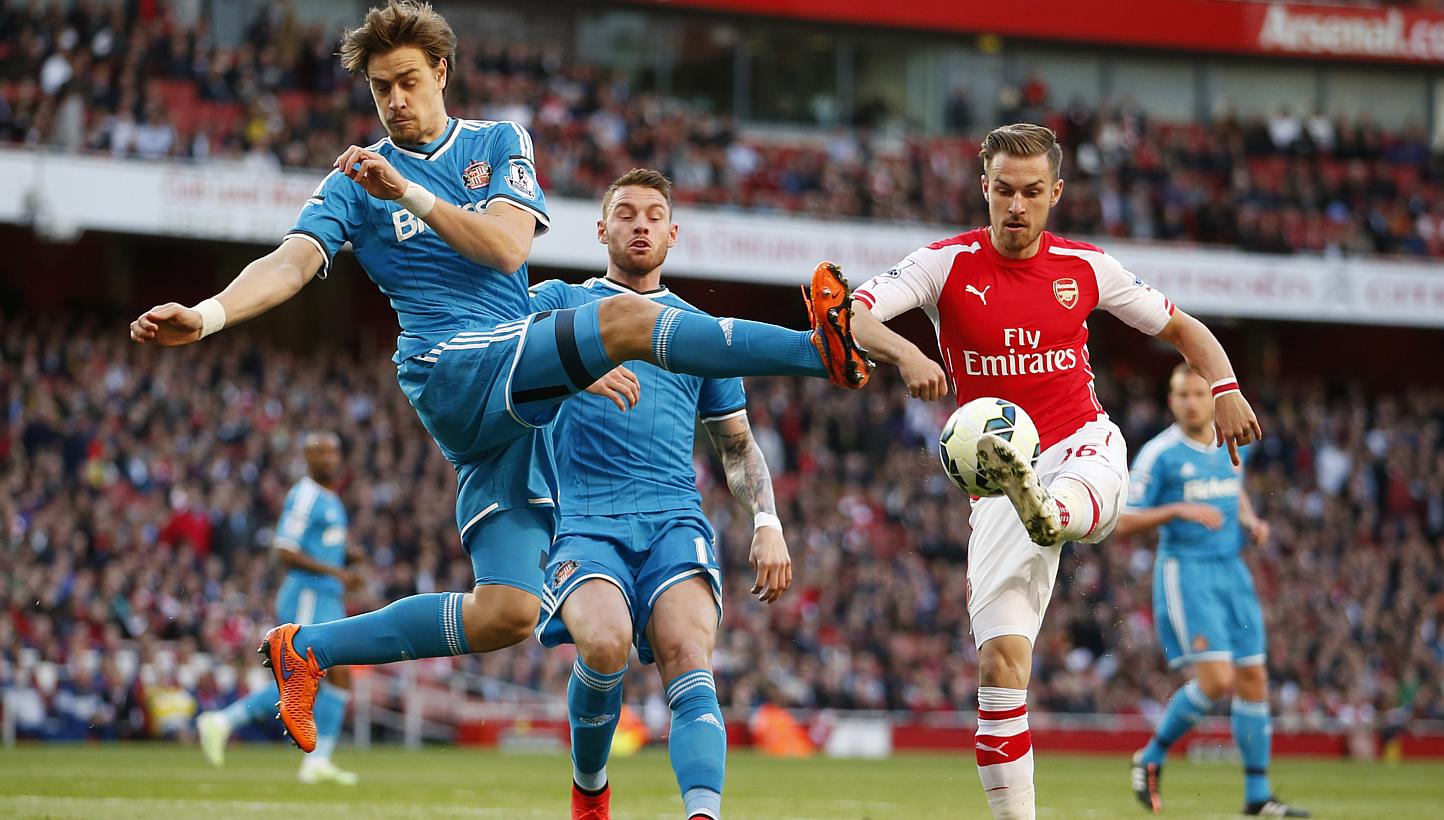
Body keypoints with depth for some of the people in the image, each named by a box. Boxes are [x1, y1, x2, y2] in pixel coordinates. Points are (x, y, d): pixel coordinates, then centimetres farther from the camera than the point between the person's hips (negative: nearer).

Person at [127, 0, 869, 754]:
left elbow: (509, 247, -2)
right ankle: (822, 348, -29)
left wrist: (411, 194, -14)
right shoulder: (357, 181, 8)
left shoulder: (500, 144, 15)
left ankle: (305, 651, 8)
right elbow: (294, 261, -6)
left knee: (506, 614, -4)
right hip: (452, 374, -4)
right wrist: (206, 315, -24)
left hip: (516, 396, 4)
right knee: (626, 316, -27)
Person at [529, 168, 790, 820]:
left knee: (689, 664, -24)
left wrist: (767, 524, 11)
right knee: (606, 642, -30)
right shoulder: (563, 303, 15)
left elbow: (737, 445, 28)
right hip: (585, 521, -2)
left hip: (675, 521, 2)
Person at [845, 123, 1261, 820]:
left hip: (1082, 446, 0)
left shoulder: (1085, 266, 4)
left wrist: (1225, 388, -3)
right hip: (1002, 479, 0)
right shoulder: (947, 264, -2)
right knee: (999, 660, -10)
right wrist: (904, 353, -37)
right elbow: (848, 314, -16)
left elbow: (1180, 327, 17)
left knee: (1081, 491, -40)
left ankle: (1048, 514, -76)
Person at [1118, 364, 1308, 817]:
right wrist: (1179, 510, -23)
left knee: (1253, 679, 3)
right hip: (1185, 573, -6)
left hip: (1232, 571, 6)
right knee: (1216, 679, -17)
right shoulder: (1158, 454, -9)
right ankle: (1151, 758, 4)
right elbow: (1123, 523, -10)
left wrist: (1251, 521, 9)